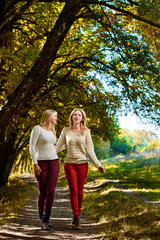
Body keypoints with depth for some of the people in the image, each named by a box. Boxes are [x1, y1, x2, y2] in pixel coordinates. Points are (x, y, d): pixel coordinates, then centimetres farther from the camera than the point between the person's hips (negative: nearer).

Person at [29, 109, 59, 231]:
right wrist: (35, 164, -16)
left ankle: (46, 220, -3)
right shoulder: (37, 128, -6)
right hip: (41, 164, -5)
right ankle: (42, 219, 18)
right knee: (42, 193, 1)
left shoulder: (51, 131, 15)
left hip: (54, 163, 5)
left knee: (50, 192, -8)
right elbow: (32, 147, -10)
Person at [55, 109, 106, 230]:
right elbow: (57, 147, 10)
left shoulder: (86, 131, 4)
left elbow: (90, 150, 4)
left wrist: (98, 165, -1)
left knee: (80, 192, 1)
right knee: (73, 191, -8)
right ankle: (77, 219, -7)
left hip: (82, 164, 0)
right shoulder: (65, 131, 6)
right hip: (69, 164, 0)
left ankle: (76, 217, 14)